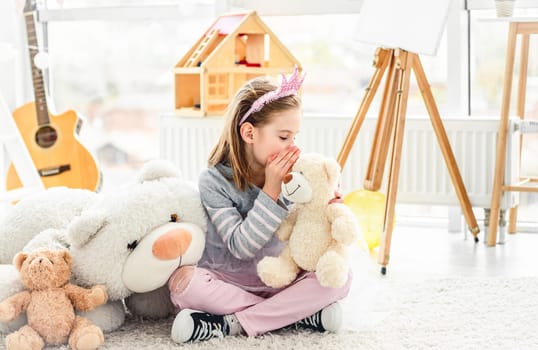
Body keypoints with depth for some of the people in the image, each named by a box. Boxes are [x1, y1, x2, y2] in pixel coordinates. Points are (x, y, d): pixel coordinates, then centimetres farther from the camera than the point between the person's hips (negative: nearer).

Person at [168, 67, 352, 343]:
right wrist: (270, 189, -25)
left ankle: (231, 323, -23)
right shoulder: (214, 180, -13)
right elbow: (241, 246, -22)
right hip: (227, 283, -3)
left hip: (280, 283, 3)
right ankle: (296, 313, -23)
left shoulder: (291, 175, -3)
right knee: (182, 281, -32)